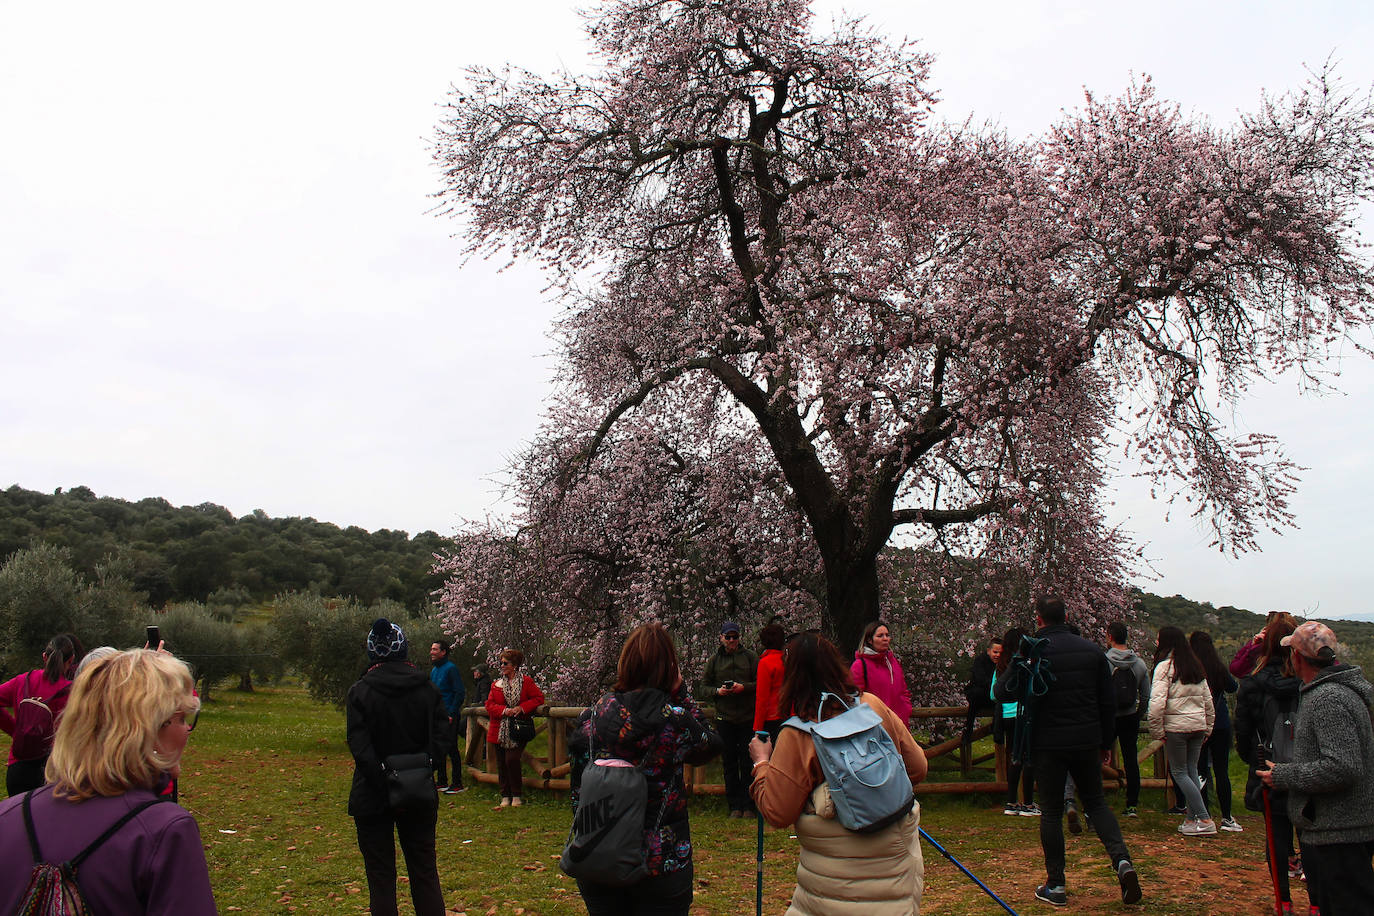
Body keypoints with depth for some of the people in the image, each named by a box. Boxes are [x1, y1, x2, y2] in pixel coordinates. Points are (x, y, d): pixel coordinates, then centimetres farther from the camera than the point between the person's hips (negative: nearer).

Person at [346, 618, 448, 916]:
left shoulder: (359, 692, -7)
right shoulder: (426, 688, 0)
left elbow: (359, 746, -15)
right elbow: (441, 735, -5)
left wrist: (382, 779, -15)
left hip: (373, 797, -2)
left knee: (380, 875, 8)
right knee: (425, 872, 12)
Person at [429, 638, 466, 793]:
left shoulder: (451, 668, -11)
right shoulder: (434, 670, 15)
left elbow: (460, 693, -14)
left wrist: (451, 714, -17)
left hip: (449, 717, -8)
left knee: (451, 750, -4)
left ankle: (457, 784, 2)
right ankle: (442, 782, 21)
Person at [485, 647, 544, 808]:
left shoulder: (526, 681, 2)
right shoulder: (496, 684, 10)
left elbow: (539, 698, 1)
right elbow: (489, 705, 4)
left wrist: (522, 708, -13)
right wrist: (505, 710, -14)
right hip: (499, 732, 3)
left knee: (512, 760, -14)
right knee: (501, 764, 4)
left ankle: (516, 796, 2)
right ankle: (505, 797, 15)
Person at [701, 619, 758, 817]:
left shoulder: (750, 657, 4)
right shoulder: (714, 659, 9)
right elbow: (704, 686, 11)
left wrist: (744, 687, -14)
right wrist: (717, 691, -8)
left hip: (748, 718, -2)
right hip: (724, 718, 2)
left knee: (747, 762, 2)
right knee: (729, 763, 6)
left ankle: (748, 804, 12)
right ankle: (734, 805, 14)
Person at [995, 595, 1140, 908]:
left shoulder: (1033, 652, -11)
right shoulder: (1091, 650, 3)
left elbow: (1002, 693, -11)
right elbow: (1108, 702, 8)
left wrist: (1019, 669, 5)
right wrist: (1106, 742, 17)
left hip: (1048, 744, -3)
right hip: (1087, 741, 4)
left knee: (1051, 811, 6)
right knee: (1096, 802, 18)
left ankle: (1055, 885, 10)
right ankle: (1122, 859, -3)